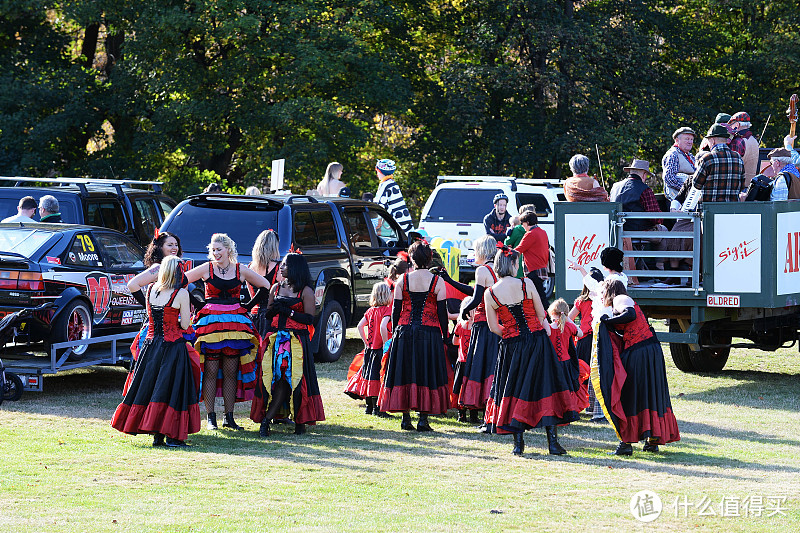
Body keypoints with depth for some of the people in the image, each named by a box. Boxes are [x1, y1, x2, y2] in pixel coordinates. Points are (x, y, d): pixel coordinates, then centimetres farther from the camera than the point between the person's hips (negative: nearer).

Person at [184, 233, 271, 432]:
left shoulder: (241, 271, 7)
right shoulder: (206, 269, 2)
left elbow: (266, 286, 18)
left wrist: (249, 305, 12)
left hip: (235, 323, 2)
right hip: (210, 323, -2)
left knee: (231, 371, 1)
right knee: (210, 371, -5)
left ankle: (229, 417, 6)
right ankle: (210, 417, 0)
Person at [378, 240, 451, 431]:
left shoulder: (403, 280, 1)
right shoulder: (437, 281, -3)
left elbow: (396, 309, 3)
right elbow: (442, 311, -2)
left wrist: (395, 332, 13)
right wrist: (444, 335, 6)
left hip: (405, 330, 2)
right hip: (430, 333, -2)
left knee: (404, 372, 7)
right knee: (427, 373, 2)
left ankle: (406, 418, 5)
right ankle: (423, 419, -3)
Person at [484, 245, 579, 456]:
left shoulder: (490, 294, -5)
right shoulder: (526, 284, -10)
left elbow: (493, 327, 0)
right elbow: (541, 315, -3)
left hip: (511, 345, 1)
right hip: (537, 341, -1)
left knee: (514, 391, 11)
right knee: (545, 386, 4)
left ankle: (518, 442, 6)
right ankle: (552, 441, 1)